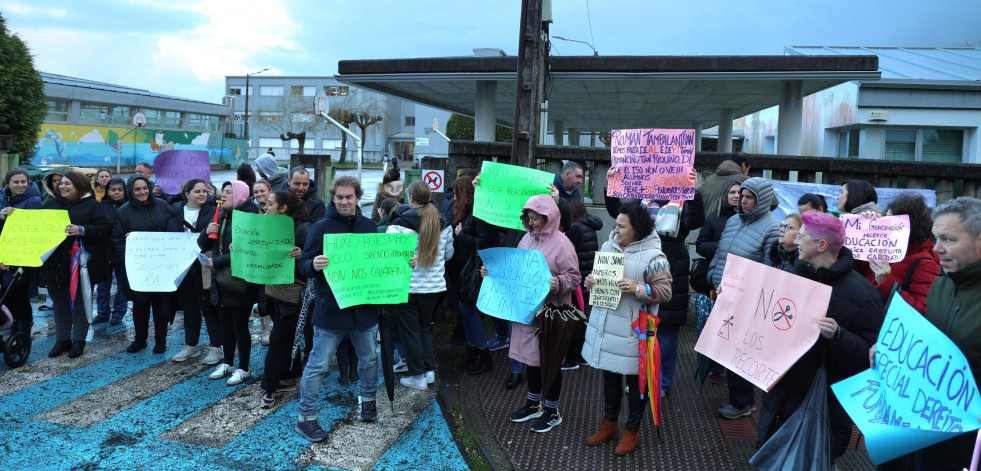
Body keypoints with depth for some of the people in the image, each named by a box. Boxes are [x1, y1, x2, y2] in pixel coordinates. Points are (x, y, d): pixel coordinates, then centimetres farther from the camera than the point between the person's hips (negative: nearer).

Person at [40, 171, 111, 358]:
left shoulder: (92, 206, -2)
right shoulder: (51, 204, 13)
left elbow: (105, 229, -12)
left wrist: (82, 230, -25)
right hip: (55, 264, 5)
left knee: (79, 302, 5)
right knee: (60, 302, 12)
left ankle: (79, 340, 17)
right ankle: (62, 340, 23)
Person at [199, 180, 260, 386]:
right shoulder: (221, 217, 12)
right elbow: (202, 245, 15)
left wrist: (216, 261, -20)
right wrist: (207, 233, -6)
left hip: (240, 283, -7)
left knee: (239, 325, 2)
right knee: (226, 324, 16)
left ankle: (243, 369, 15)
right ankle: (227, 363, 31)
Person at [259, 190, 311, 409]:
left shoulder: (302, 229, -14)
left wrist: (301, 255, -36)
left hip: (292, 292, -7)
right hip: (274, 290, 7)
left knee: (278, 338, -2)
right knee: (287, 336, 17)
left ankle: (269, 387, 8)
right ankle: (288, 378, 29)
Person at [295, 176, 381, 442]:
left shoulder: (368, 226, 6)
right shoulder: (322, 227, -6)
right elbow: (303, 264, -7)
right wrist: (314, 265, -30)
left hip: (365, 307, 4)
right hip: (330, 308, -4)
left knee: (369, 359, 19)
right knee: (318, 365, 2)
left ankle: (368, 400, 42)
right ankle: (306, 417, 16)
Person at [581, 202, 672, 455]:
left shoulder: (652, 256, -13)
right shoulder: (608, 246, 6)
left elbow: (664, 291, -14)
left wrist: (637, 289, -27)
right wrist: (590, 281, -3)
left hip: (632, 328, -6)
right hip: (604, 325, 6)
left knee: (634, 379, 9)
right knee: (609, 374, 19)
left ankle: (632, 431, 27)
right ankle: (609, 423, 37)